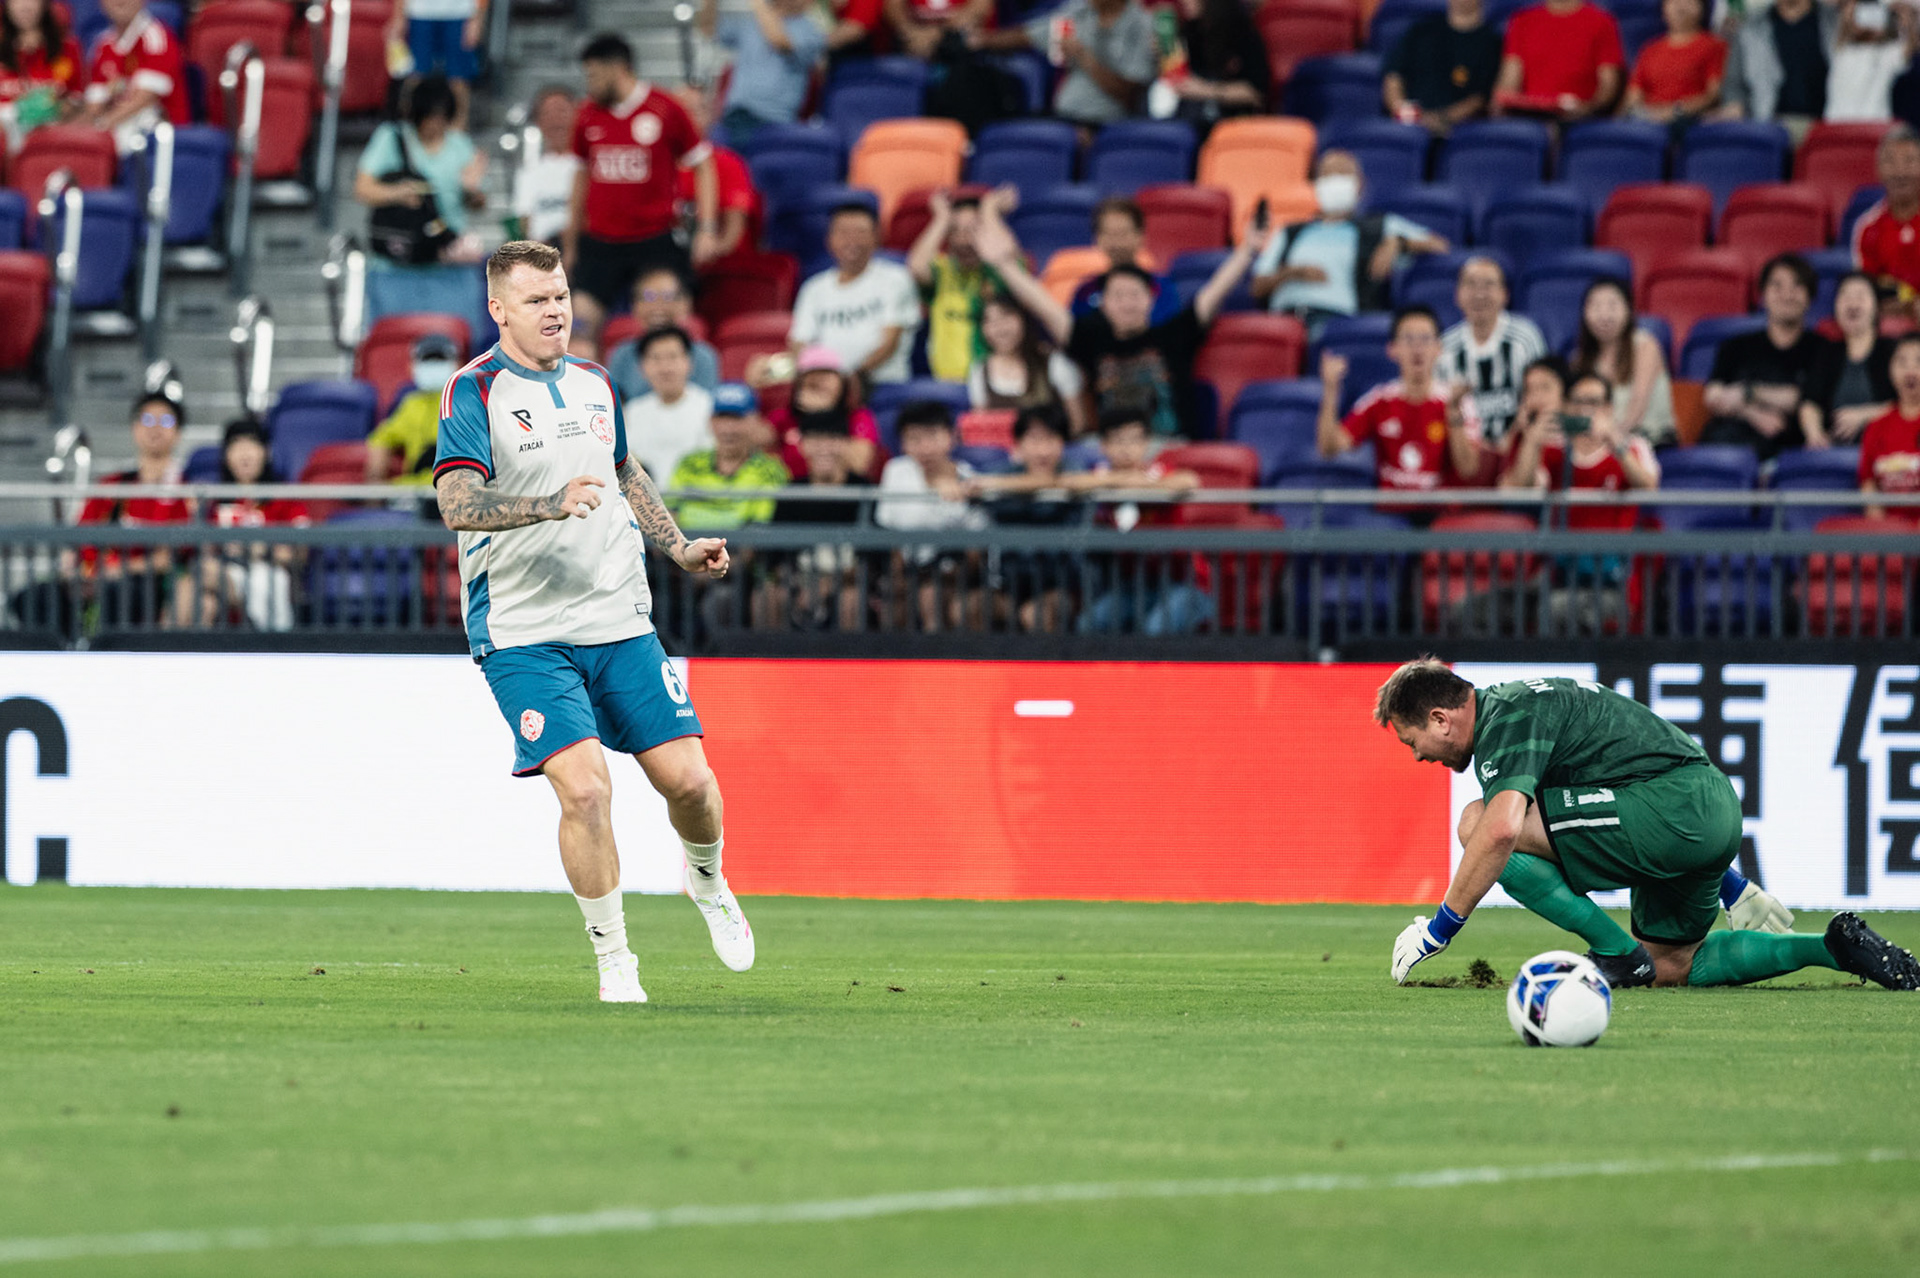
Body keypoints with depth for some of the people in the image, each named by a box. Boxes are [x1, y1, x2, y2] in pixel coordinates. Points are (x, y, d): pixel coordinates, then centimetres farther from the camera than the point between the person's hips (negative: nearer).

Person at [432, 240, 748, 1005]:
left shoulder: (594, 383, 12)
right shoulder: (475, 392, -8)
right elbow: (457, 503, -22)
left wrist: (678, 549, 20)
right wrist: (551, 503, -35)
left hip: (620, 619, 5)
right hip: (523, 633, -5)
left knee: (687, 778, 1)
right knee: (583, 789, -18)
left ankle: (708, 885, 34)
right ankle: (613, 958, -1)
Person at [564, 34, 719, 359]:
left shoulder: (664, 110, -4)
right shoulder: (588, 115, 8)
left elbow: (702, 165, 2)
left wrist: (706, 229, -6)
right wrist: (570, 241, 20)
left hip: (657, 243, -3)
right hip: (601, 243, 3)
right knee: (582, 326, -8)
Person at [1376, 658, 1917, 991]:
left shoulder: (1505, 720, -8)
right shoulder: (1529, 700, 25)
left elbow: (1502, 829, -27)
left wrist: (1440, 928, -17)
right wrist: (1729, 883, 34)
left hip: (1674, 808, -10)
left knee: (1478, 823, -13)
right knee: (1672, 966, 25)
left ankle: (1617, 951, -7)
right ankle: (1834, 947, 17)